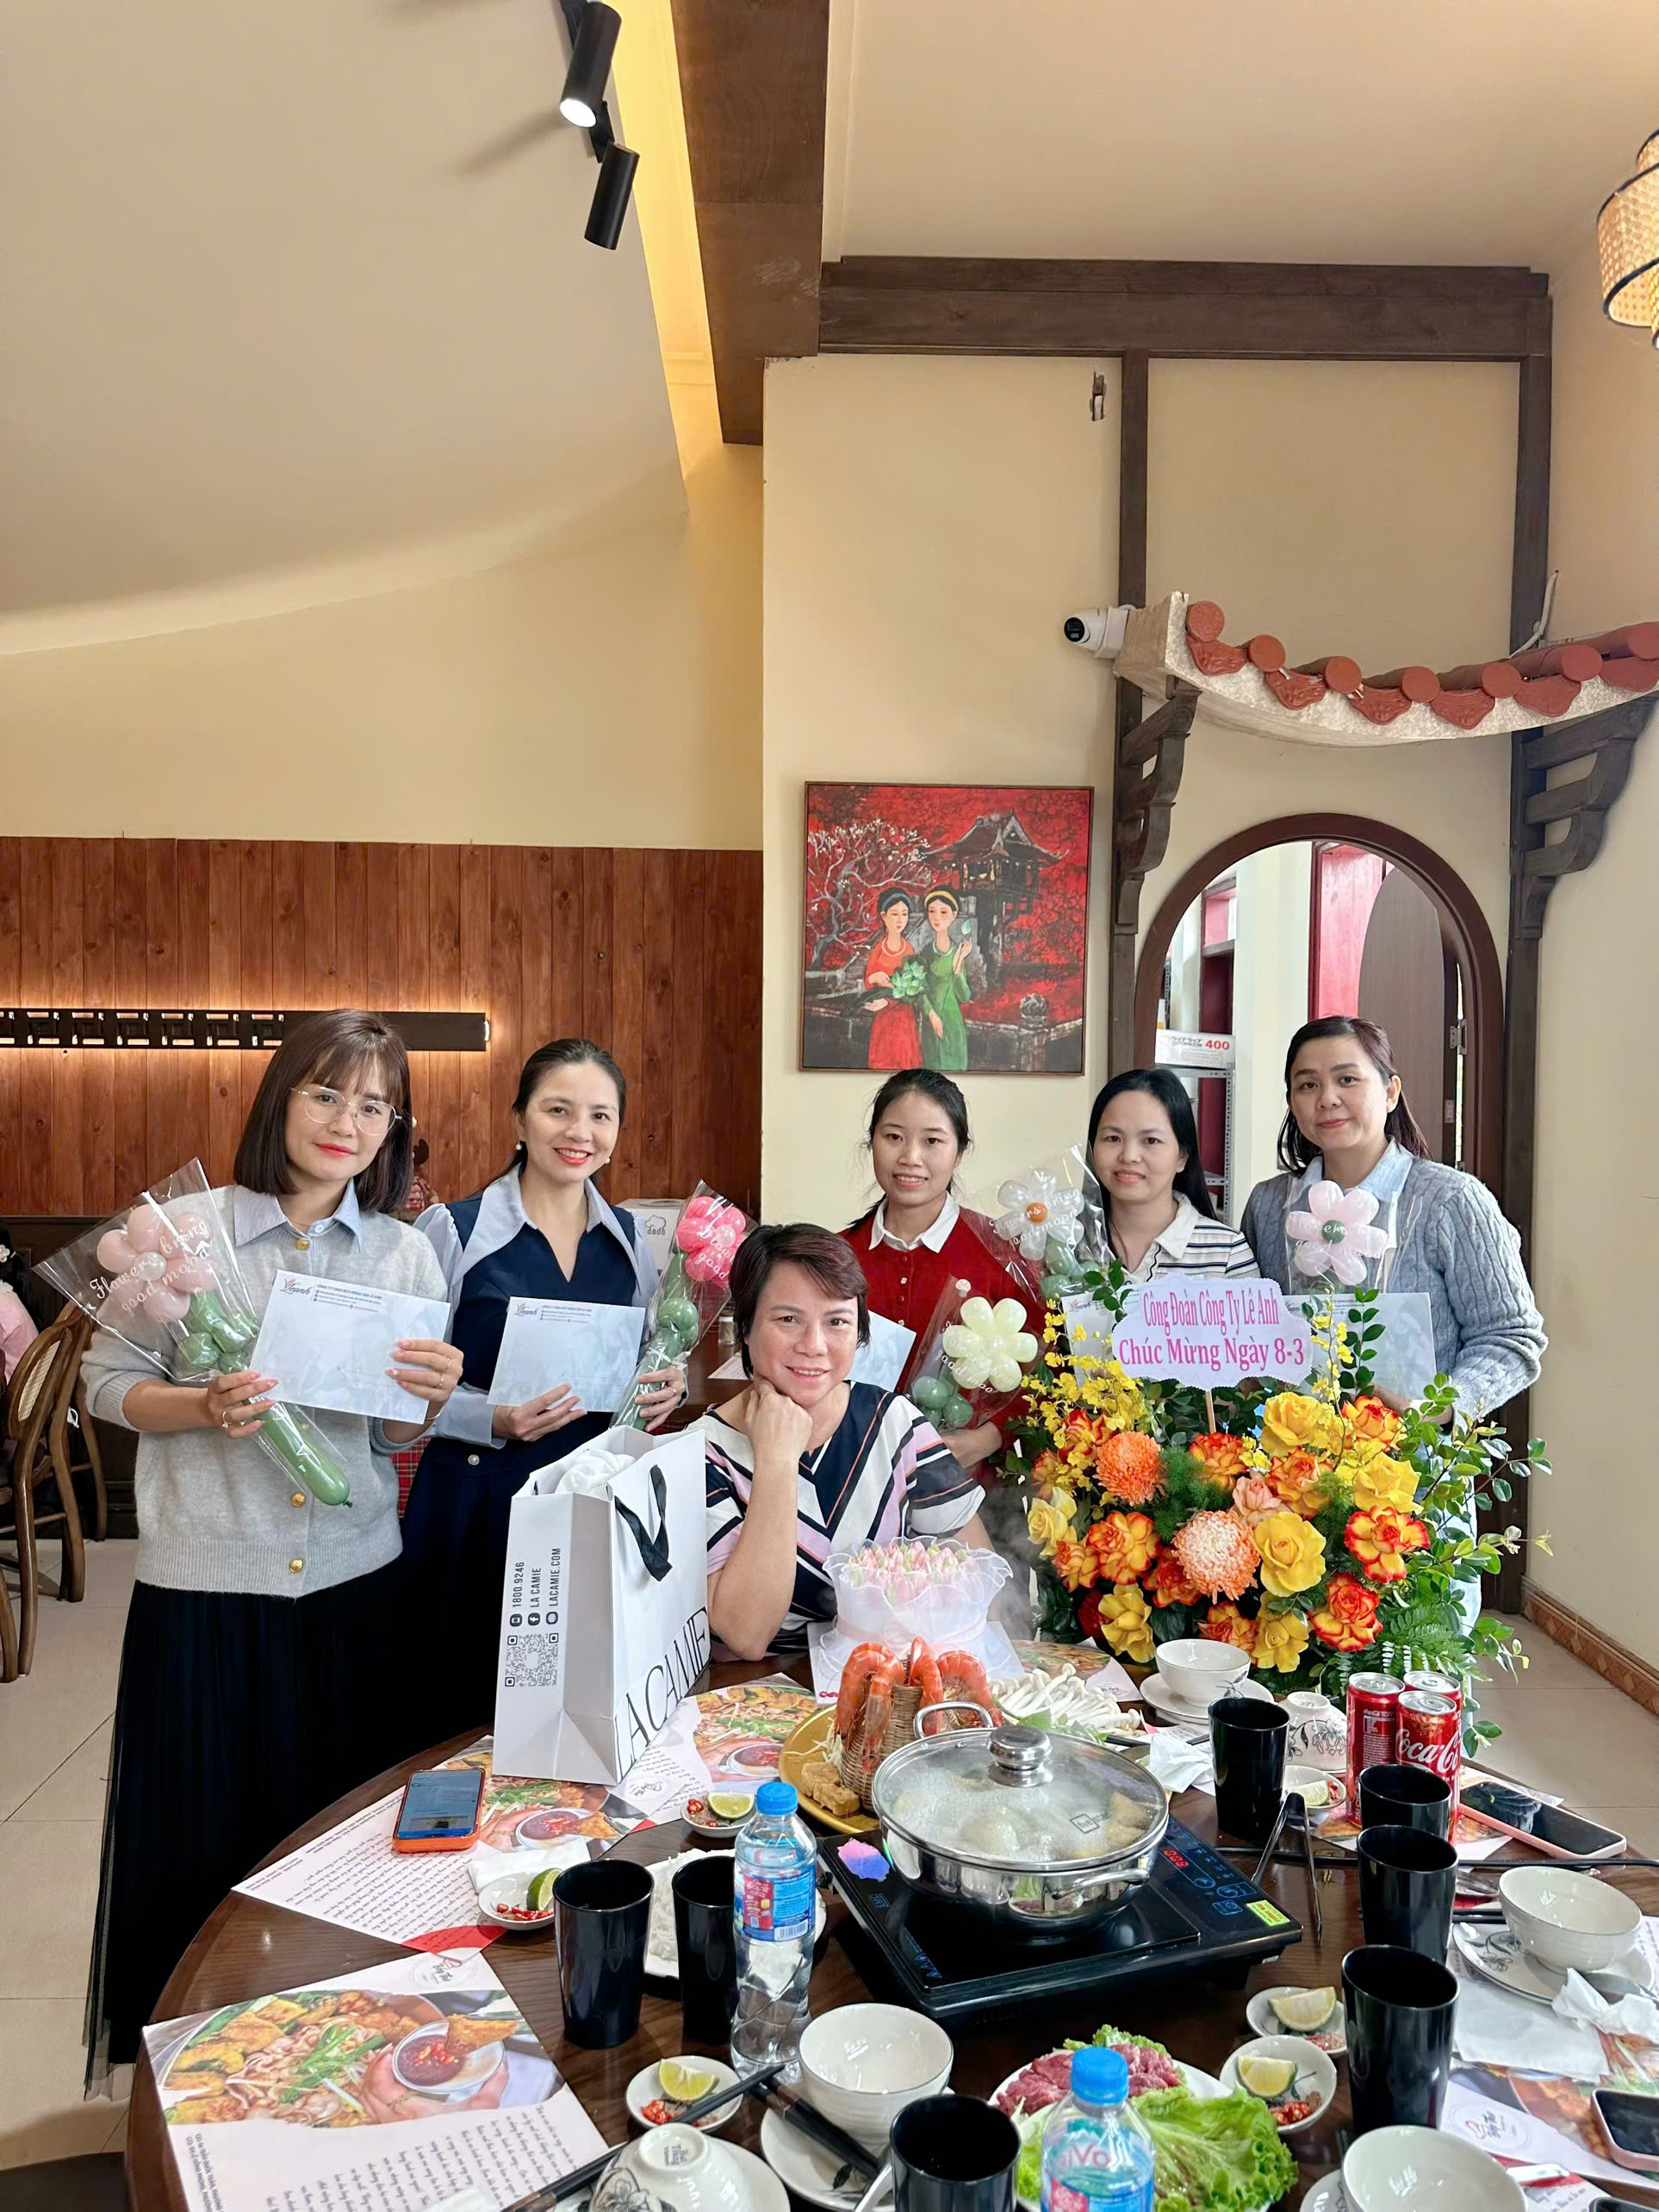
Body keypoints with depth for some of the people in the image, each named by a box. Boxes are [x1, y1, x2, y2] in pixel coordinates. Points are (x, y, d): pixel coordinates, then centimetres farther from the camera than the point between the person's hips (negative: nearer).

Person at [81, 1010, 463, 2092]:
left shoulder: (407, 1253, 2)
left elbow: (399, 1439, 5)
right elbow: (106, 1383, -2)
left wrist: (433, 1395, -18)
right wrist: (204, 1408, -20)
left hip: (355, 1586, 2)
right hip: (205, 1588, -2)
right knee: (201, 1844, 11)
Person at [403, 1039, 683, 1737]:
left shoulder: (628, 1239, 8)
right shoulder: (454, 1229, -6)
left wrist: (667, 1387, -3)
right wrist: (495, 1419, -21)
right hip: (479, 1502, -4)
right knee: (468, 1709, 4)